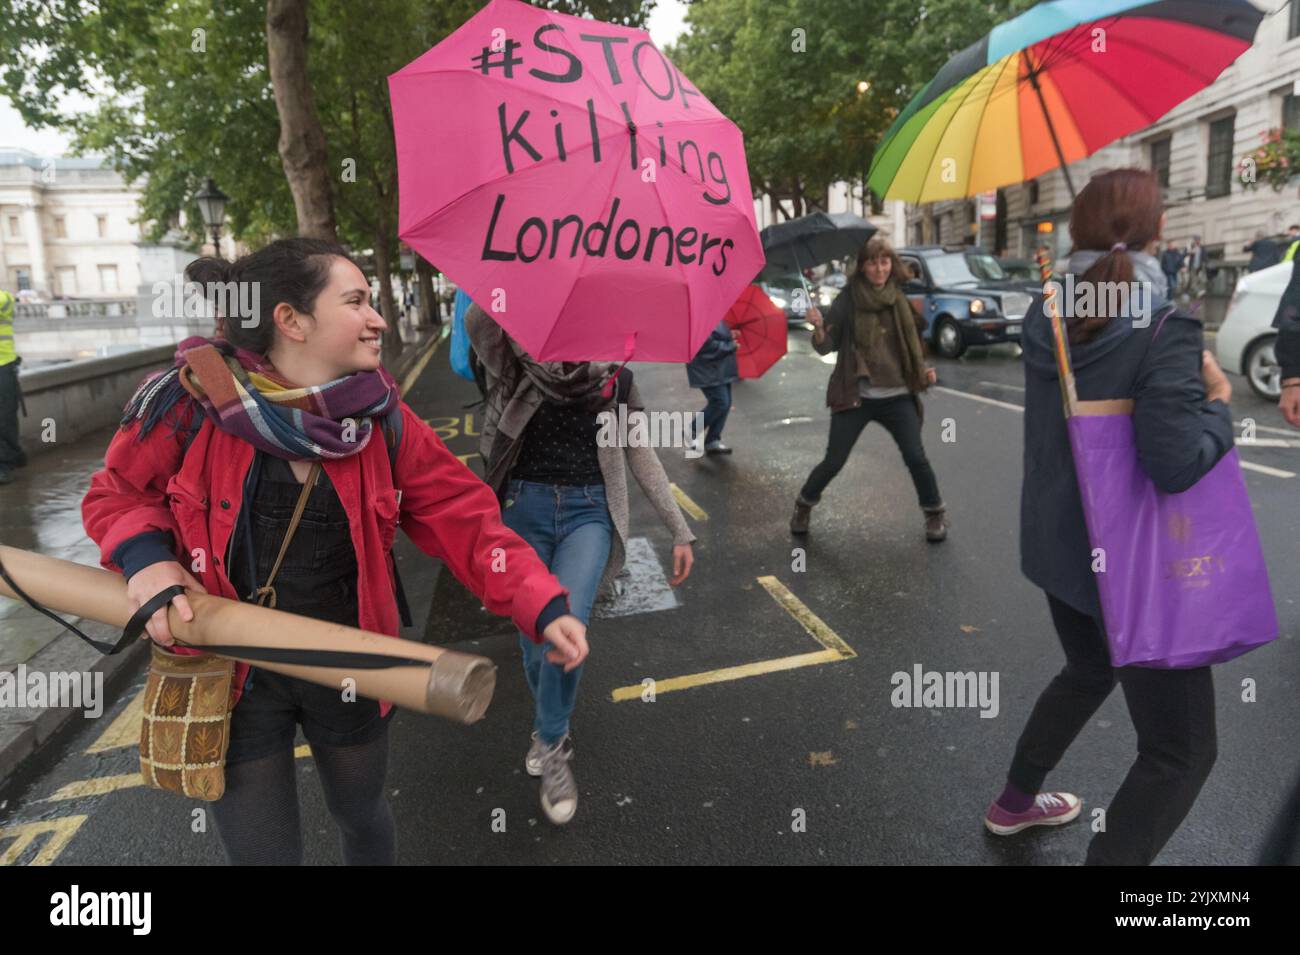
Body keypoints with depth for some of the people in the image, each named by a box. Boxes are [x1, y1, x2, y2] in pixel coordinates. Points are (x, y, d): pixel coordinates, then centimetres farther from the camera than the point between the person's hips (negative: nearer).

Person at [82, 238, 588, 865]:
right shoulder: (191, 401, -16)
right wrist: (145, 554, -21)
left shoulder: (381, 417, -10)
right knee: (262, 850, 16)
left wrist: (542, 605, -24)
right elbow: (117, 493, 0)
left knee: (361, 814, 25)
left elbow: (462, 515, -13)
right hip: (230, 674, -1)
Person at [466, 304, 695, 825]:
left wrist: (680, 529, 5)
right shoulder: (515, 365, -1)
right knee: (533, 636, 7)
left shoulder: (613, 375, 4)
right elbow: (476, 320, -23)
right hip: (524, 507, 1)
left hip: (589, 511, 0)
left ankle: (552, 745, 6)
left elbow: (641, 453, 8)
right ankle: (549, 728, 41)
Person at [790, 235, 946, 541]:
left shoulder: (901, 300, 5)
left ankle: (935, 514, 19)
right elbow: (826, 347, -8)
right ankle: (803, 506, 26)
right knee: (833, 461, 1)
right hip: (855, 395, -2)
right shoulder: (847, 300, -5)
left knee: (916, 457, -4)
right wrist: (819, 328, -28)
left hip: (897, 396, 2)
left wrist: (924, 369, 1)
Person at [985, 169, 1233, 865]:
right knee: (1182, 748, 8)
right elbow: (1176, 464, -27)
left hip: (1056, 544, 8)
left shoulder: (1048, 320, 0)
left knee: (1088, 671, 33)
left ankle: (1015, 802, 48)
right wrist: (1218, 404, -10)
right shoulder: (1163, 332, -21)